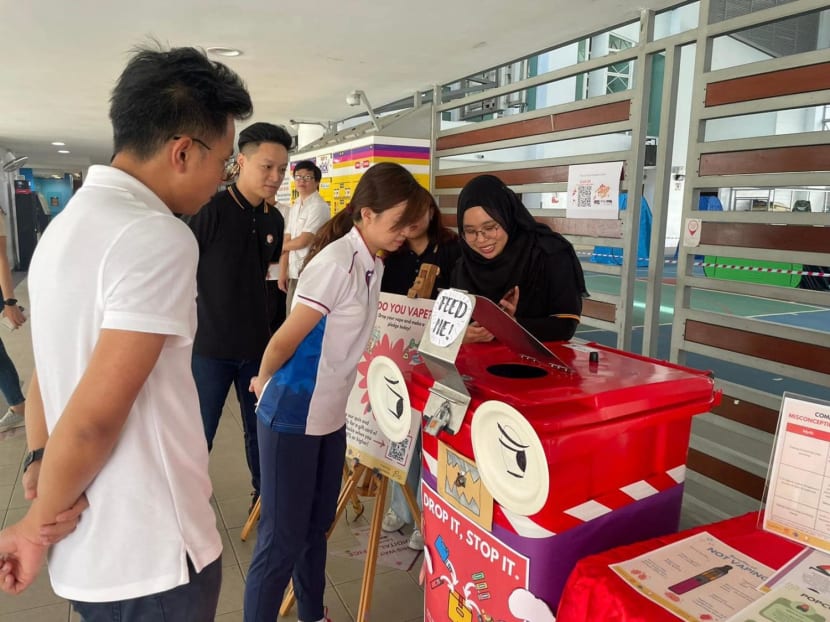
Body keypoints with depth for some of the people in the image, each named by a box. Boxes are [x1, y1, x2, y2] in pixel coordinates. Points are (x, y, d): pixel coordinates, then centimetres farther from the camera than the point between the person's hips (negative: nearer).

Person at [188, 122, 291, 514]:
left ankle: (264, 493, 38)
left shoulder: (274, 219, 4)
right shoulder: (210, 210, -14)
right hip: (210, 346, -5)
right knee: (198, 435, 8)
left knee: (261, 428, 18)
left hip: (257, 345, 5)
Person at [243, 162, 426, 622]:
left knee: (317, 525, 22)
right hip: (293, 417, -8)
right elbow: (284, 340, -16)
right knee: (283, 536, 4)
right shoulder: (336, 263, -23)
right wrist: (263, 381, -2)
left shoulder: (373, 265, 4)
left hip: (331, 414, 8)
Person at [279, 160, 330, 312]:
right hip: (294, 272, 8)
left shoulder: (319, 207, -11)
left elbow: (303, 241, -14)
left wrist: (281, 246, 5)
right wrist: (283, 273, 5)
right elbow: (288, 241, 11)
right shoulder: (293, 207, 13)